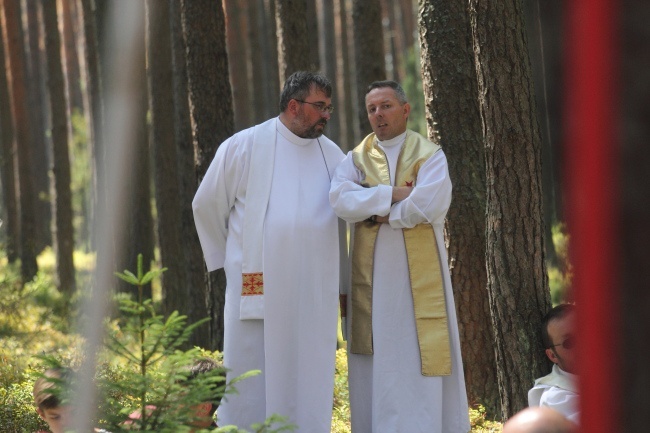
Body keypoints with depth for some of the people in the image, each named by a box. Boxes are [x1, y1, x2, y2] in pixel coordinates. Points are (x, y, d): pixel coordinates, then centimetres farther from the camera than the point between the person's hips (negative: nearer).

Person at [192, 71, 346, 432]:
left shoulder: (333, 155, 8)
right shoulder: (245, 147, -2)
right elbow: (207, 206, 8)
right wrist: (228, 260, 12)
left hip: (314, 294, 4)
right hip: (258, 290, -3)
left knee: (309, 388, 5)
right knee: (251, 388, -1)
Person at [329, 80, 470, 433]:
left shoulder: (429, 155, 2)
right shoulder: (356, 158, 10)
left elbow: (430, 205, -16)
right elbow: (341, 200, -9)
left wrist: (377, 213, -9)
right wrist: (394, 194, -15)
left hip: (419, 275, -3)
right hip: (372, 276, 3)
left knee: (423, 357, -3)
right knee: (376, 360, 3)